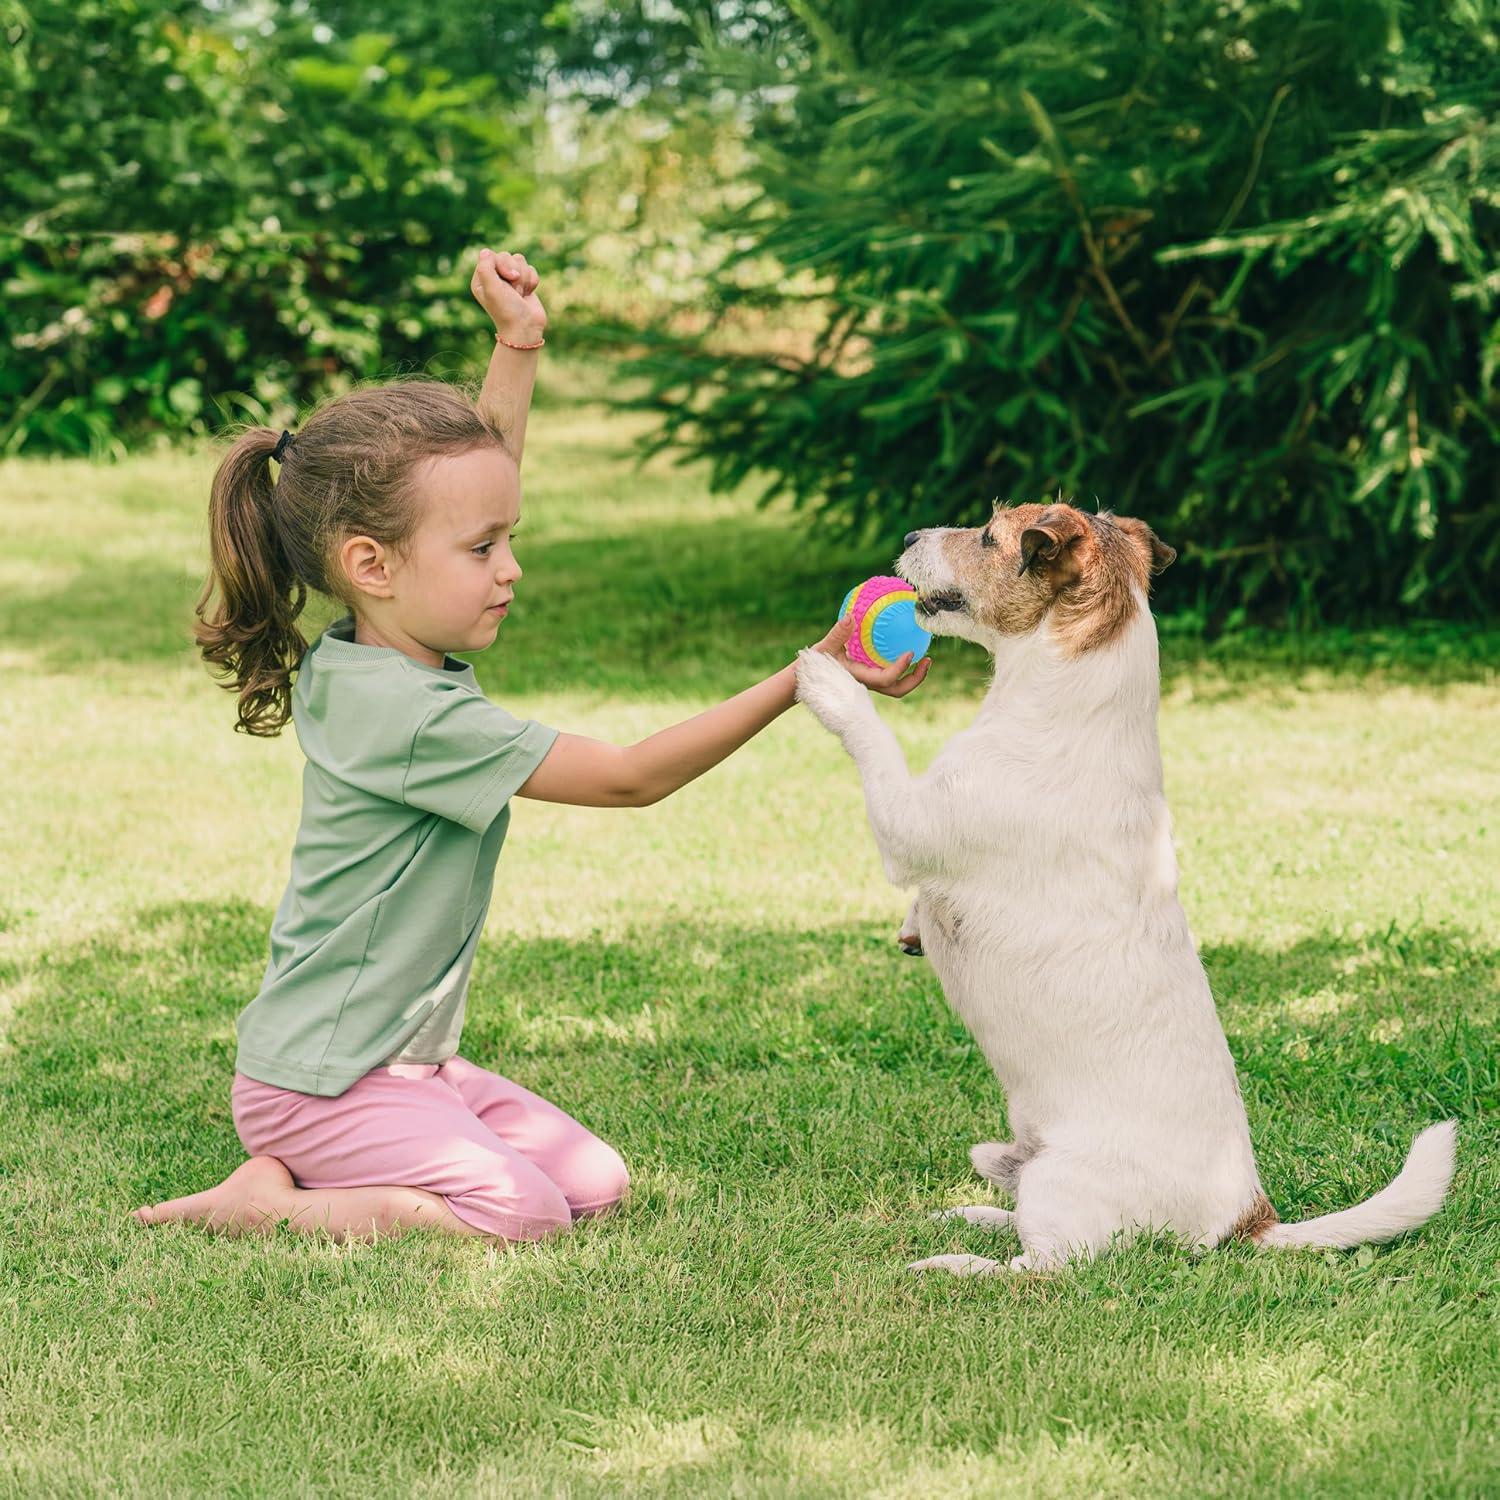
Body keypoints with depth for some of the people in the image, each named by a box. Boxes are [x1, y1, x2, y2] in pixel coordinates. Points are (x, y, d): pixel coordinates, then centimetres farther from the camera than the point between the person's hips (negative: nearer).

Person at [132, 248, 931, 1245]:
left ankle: (308, 1172, 6)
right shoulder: (415, 716, -25)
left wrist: (519, 346, 11)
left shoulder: (361, 661, 2)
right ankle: (262, 1204, -10)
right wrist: (802, 682, -20)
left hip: (406, 1059, 10)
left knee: (597, 1183, 3)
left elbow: (479, 481, 17)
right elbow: (632, 777, -21)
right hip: (321, 1078, -10)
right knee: (520, 1210, -24)